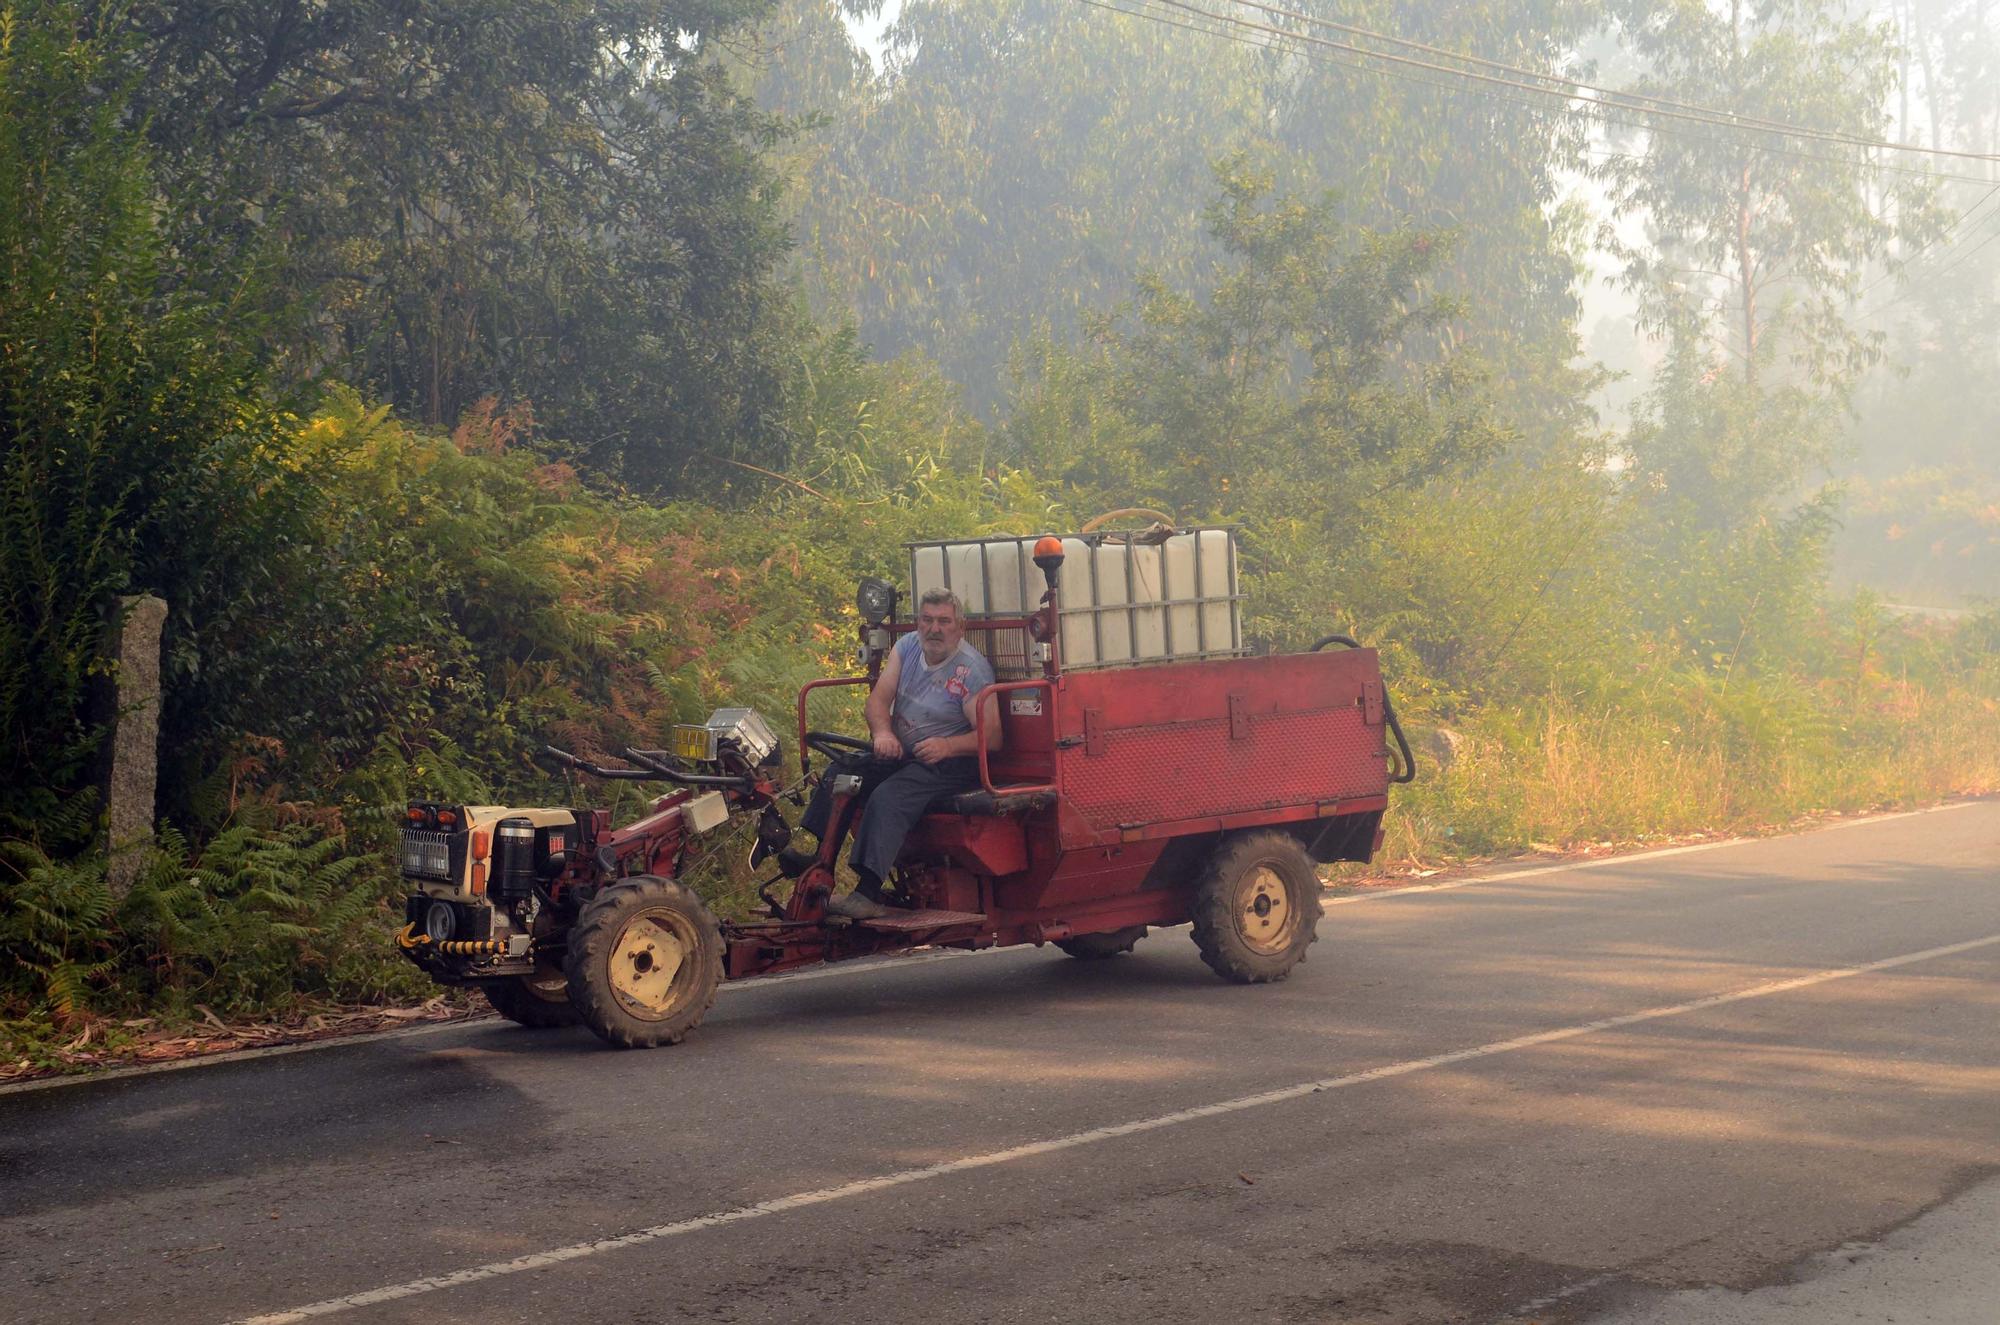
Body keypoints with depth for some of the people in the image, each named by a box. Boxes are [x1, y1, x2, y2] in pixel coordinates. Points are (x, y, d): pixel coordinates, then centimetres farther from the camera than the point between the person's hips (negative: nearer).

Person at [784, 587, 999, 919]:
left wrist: (948, 746, -33)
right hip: (900, 754, 8)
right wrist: (882, 732, -20)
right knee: (839, 774, -11)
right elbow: (877, 699, 2)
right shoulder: (907, 646, 7)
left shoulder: (972, 669, -12)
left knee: (888, 796, -31)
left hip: (951, 761, -8)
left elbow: (992, 736, -17)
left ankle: (868, 894, -41)